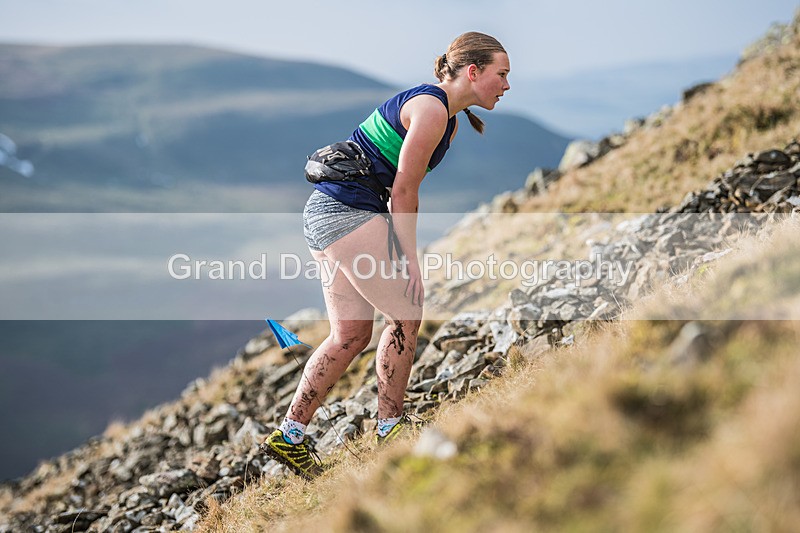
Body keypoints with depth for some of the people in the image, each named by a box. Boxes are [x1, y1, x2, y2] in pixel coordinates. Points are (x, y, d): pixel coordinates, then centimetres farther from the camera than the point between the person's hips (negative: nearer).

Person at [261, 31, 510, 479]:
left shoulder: (449, 119, 17)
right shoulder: (431, 108, -14)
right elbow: (404, 192, -15)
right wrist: (409, 261, -11)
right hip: (348, 212, -10)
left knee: (351, 336, 11)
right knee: (406, 317, -2)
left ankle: (289, 437, 15)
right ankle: (390, 429, 9)